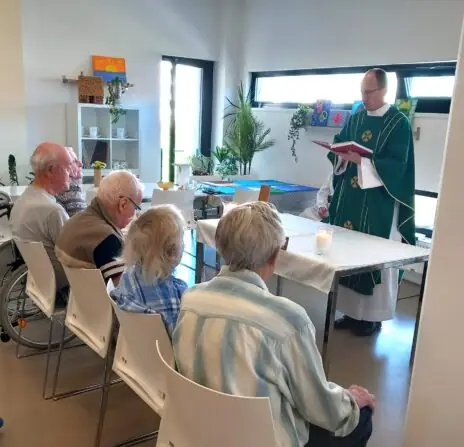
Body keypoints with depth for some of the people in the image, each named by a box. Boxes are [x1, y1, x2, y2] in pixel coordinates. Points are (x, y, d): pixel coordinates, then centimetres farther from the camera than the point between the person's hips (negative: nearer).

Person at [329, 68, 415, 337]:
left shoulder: (399, 123, -6)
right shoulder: (355, 118, 12)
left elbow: (397, 165, -14)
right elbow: (339, 146, 13)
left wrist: (362, 161, -25)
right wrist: (341, 155, -11)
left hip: (379, 203, -6)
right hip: (350, 198, 6)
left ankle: (373, 316, 12)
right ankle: (352, 311, 20)